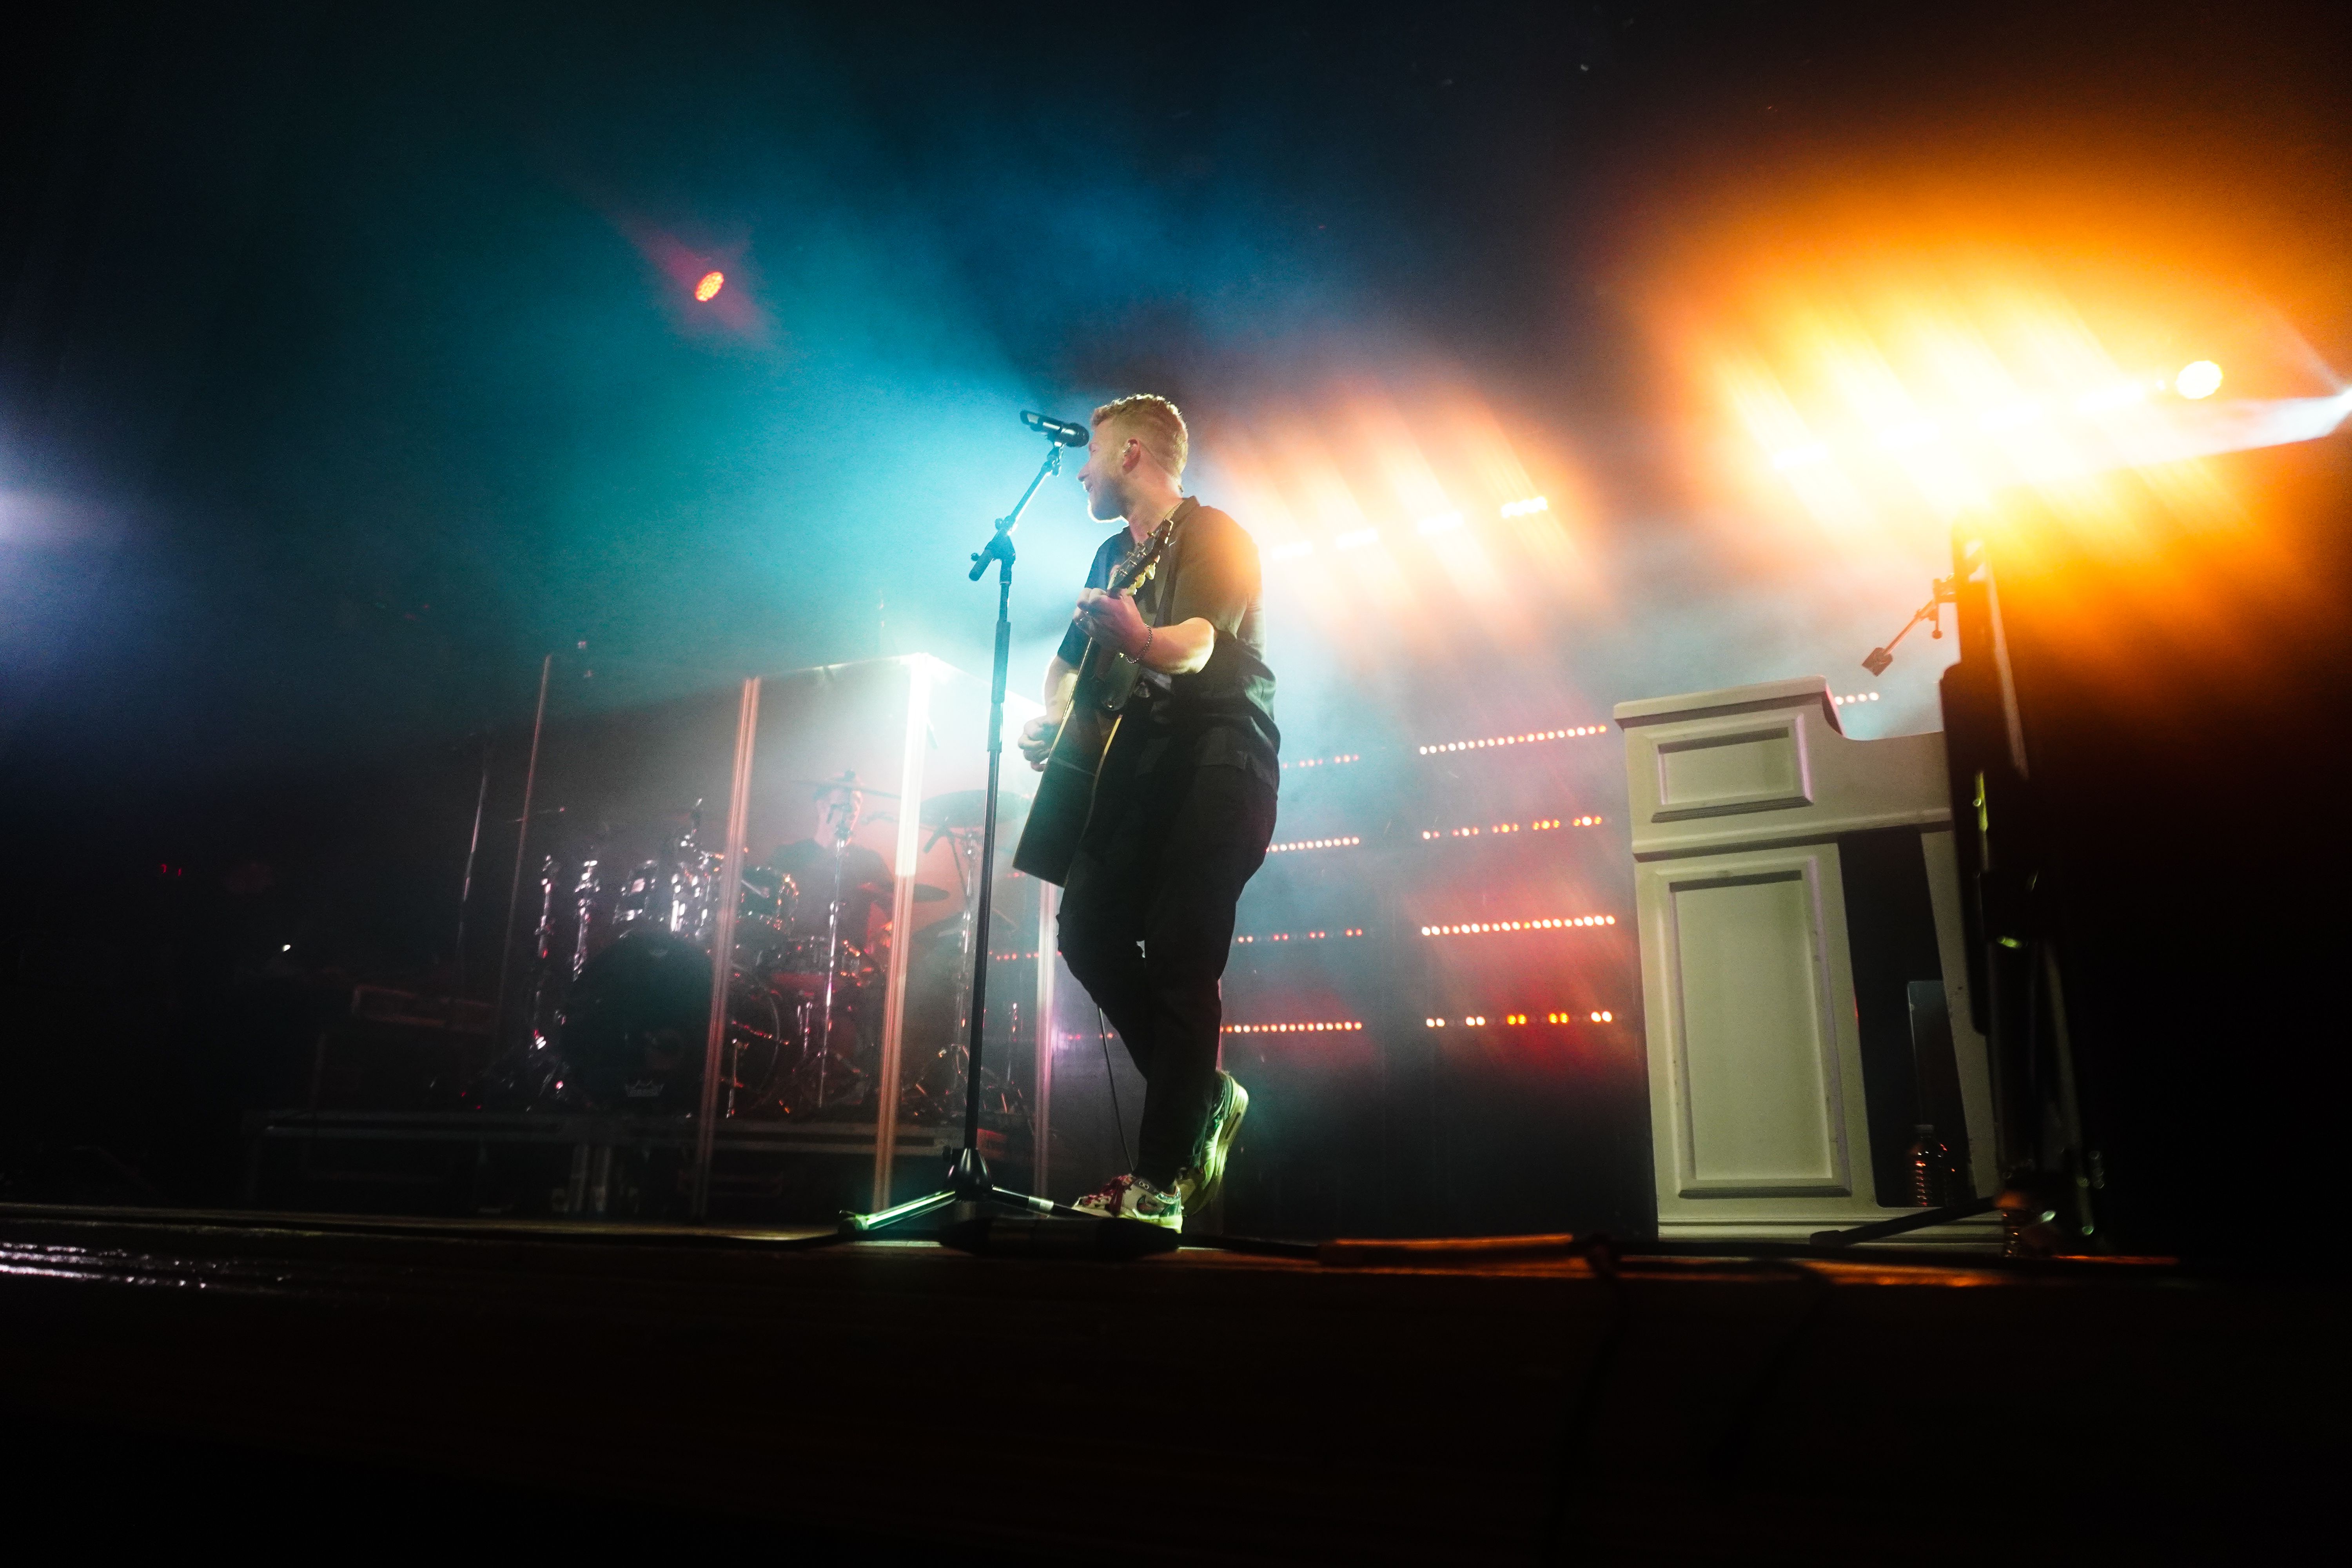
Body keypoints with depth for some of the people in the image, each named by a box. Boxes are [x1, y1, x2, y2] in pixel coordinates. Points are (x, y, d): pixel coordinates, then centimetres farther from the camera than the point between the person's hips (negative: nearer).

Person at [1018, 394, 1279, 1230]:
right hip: (1141, 760, 8)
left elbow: (1194, 648, -23)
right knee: (1088, 927, -2)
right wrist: (1051, 719, 10)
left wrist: (1140, 640, -45)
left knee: (1179, 959, -14)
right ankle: (1203, 1096, 13)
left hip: (1219, 759, -8)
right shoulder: (1114, 555, 20)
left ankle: (1158, 1185, -11)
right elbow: (1068, 660, 30)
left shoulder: (1213, 535, -5)